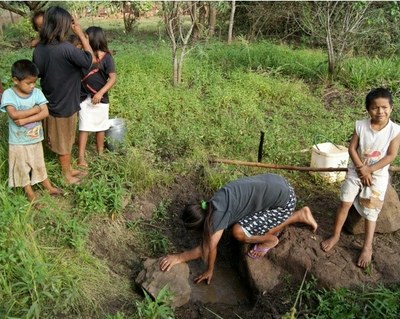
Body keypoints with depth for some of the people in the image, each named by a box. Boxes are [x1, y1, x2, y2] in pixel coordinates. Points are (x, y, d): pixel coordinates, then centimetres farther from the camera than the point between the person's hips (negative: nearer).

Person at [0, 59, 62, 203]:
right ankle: (29, 191, 33)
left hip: (36, 138, 2)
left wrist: (25, 120, -26)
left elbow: (45, 112, -18)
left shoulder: (37, 92, -10)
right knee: (22, 167, 15)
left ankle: (48, 186, 38)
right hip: (18, 142, -2)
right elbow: (14, 115, -30)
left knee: (39, 164, 21)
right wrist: (36, 109, -23)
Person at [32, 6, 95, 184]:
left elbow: (38, 73, 9)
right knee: (64, 143, 12)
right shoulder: (66, 49, -28)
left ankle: (69, 169, 41)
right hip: (65, 105, -7)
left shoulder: (39, 49, -5)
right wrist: (80, 34, -10)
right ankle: (67, 175, 31)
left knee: (61, 141, 22)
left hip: (50, 103, 7)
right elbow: (90, 60, -13)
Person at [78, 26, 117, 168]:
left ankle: (100, 153, 29)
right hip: (84, 98, 2)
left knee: (100, 126, 13)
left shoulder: (106, 57, -10)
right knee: (84, 127, 2)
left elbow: (113, 78, -13)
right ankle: (81, 157, 5)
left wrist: (100, 93, -21)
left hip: (100, 98, -2)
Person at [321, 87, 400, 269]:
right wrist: (361, 169, -15)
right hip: (356, 170, 2)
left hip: (378, 174, -1)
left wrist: (369, 170, -18)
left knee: (370, 212, 2)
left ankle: (367, 247, 12)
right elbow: (351, 148, -6)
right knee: (345, 203, 1)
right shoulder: (361, 125, -8)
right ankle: (335, 236, 17)